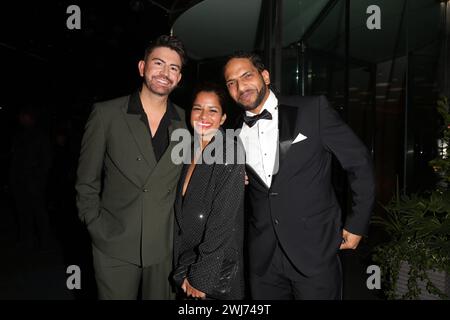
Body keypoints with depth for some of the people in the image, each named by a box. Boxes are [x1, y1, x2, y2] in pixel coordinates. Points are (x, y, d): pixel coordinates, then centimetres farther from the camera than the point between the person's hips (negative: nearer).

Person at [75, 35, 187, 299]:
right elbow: (87, 181, 0)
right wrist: (97, 227, -3)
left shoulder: (186, 122, 1)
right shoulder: (106, 114, -4)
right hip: (115, 245, -1)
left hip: (166, 246, 2)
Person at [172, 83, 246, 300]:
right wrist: (183, 272, 2)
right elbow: (180, 219, 6)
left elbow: (223, 222, -19)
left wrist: (201, 278, -16)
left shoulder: (230, 153, -15)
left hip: (218, 273, -5)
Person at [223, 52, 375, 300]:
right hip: (262, 258, 4)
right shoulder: (234, 133, 4)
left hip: (315, 251, -3)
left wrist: (357, 224, 0)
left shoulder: (313, 110, -6)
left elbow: (359, 161, -2)